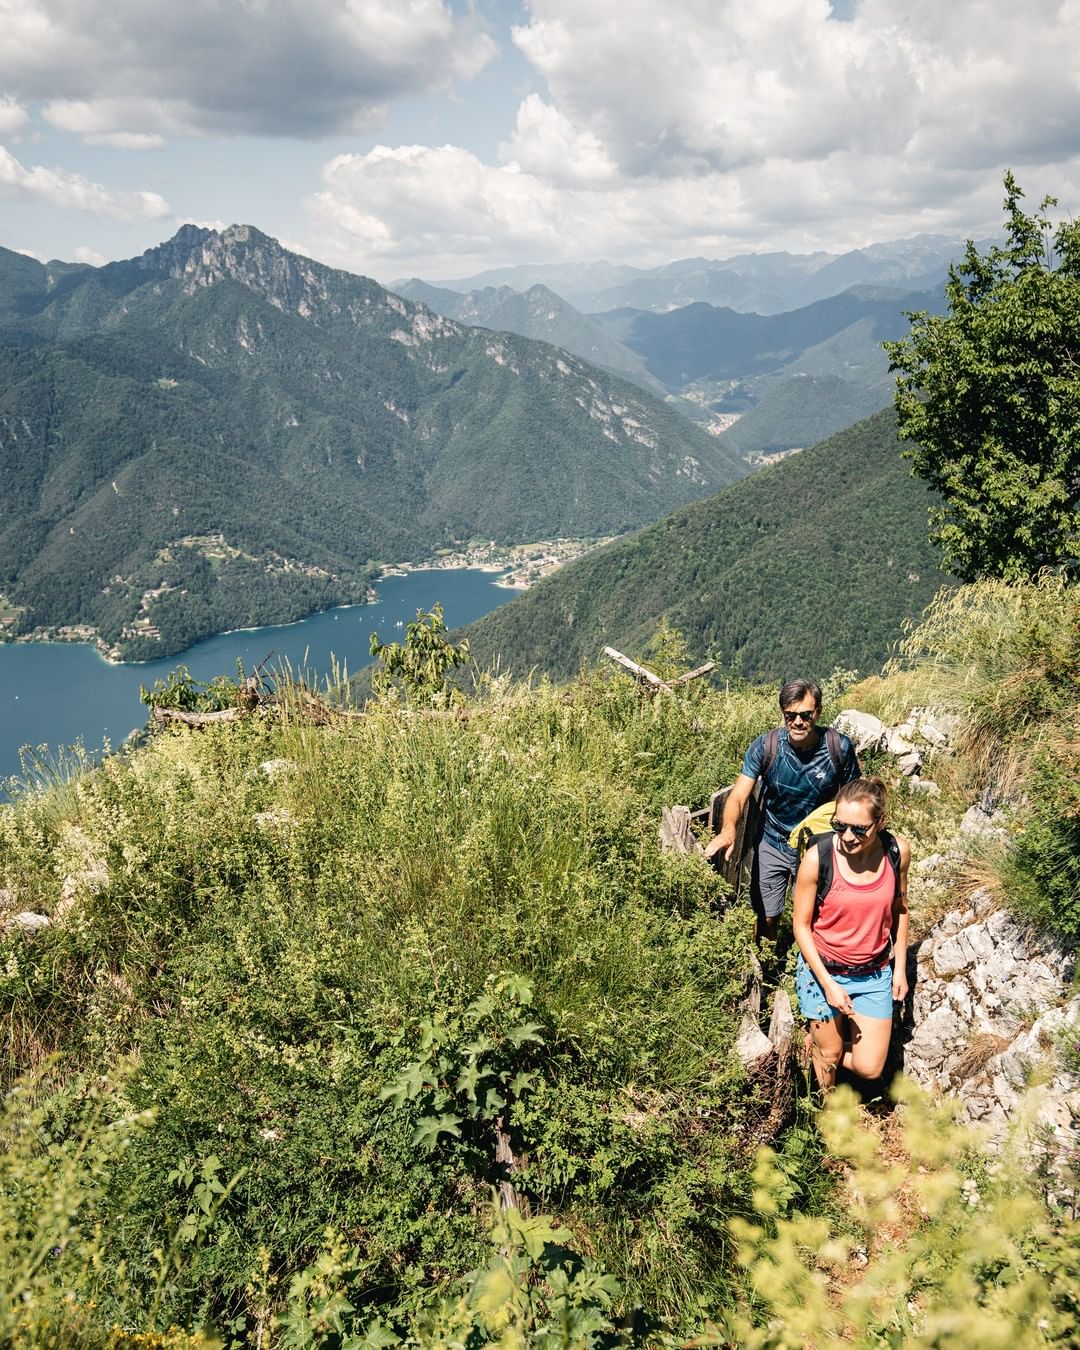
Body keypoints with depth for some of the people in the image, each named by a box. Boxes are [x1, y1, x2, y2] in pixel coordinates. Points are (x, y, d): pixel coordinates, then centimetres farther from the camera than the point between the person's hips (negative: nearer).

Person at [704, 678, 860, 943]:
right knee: (766, 919, 12)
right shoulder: (766, 746, -20)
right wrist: (728, 829, -44)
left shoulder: (840, 747, -20)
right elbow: (738, 796, -24)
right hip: (772, 844, 1)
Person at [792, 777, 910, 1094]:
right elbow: (801, 925, -12)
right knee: (829, 1055, 14)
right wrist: (828, 983, -15)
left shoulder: (898, 851, -15)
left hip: (875, 973, 3)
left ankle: (820, 1040, 35)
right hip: (824, 969, -2)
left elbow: (899, 908, 4)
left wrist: (900, 968, 8)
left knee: (869, 1068, 5)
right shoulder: (817, 858, -24)